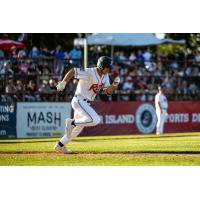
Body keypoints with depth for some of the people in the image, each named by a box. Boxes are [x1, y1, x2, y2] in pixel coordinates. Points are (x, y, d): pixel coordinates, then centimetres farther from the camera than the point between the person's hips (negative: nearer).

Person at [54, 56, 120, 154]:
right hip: (79, 101, -9)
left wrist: (115, 84, -16)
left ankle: (60, 145, 32)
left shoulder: (105, 76, 4)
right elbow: (73, 71, -25)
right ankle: (71, 123, -9)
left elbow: (108, 91, 3)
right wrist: (63, 83, -30)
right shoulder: (89, 73, -22)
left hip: (86, 104, 9)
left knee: (78, 128, 18)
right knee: (95, 120, -26)